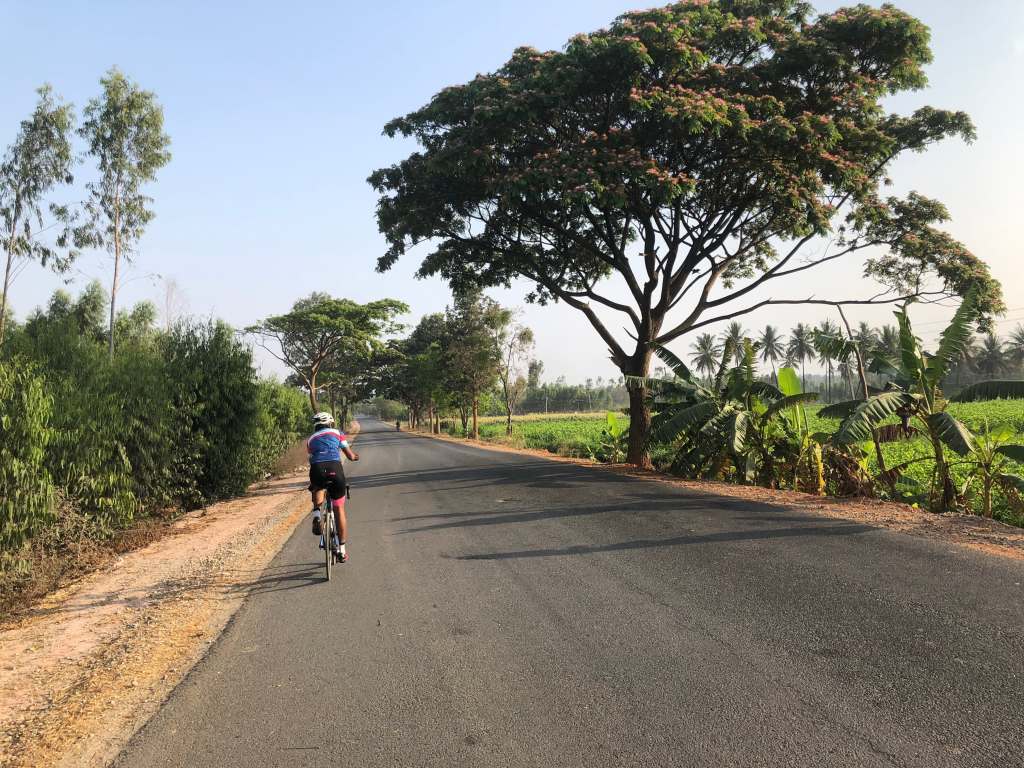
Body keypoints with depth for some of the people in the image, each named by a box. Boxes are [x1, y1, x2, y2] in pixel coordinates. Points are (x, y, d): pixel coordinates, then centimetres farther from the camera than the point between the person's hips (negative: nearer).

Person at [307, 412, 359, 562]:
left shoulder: (310, 439, 28)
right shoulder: (337, 433, 23)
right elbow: (351, 456, 22)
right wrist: (356, 456, 45)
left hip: (317, 470, 1)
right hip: (335, 469, -1)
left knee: (317, 489, 37)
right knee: (339, 509, 13)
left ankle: (316, 515, 8)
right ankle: (341, 550, 15)